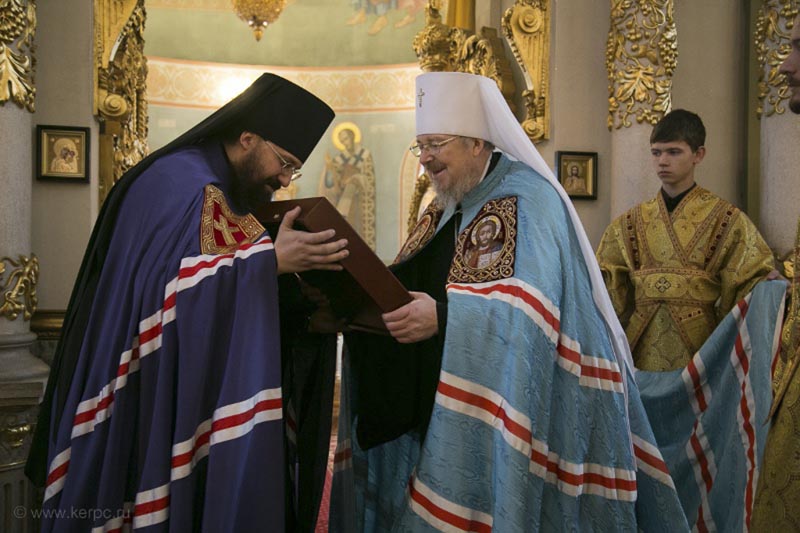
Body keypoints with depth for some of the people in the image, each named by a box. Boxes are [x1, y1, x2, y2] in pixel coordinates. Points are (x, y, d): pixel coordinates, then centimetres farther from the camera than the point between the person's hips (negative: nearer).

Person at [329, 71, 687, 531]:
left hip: (504, 408, -8)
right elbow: (416, 288, 13)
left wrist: (443, 316, -38)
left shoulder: (526, 197, -12)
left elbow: (530, 304, -26)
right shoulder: (447, 210, 15)